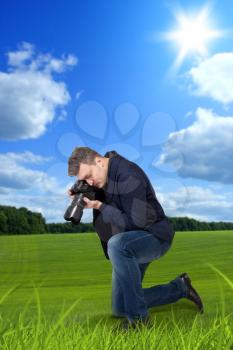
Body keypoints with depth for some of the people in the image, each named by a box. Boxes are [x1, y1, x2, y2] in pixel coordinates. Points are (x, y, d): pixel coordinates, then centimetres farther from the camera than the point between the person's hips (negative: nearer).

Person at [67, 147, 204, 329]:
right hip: (130, 243, 9)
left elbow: (136, 222, -27)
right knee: (120, 309, 12)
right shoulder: (103, 176, 1)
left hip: (155, 236, -9)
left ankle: (139, 319, -24)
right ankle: (179, 288, 26)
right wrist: (81, 198, -9)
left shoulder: (128, 175, -25)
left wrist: (100, 206, -24)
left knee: (116, 244, -42)